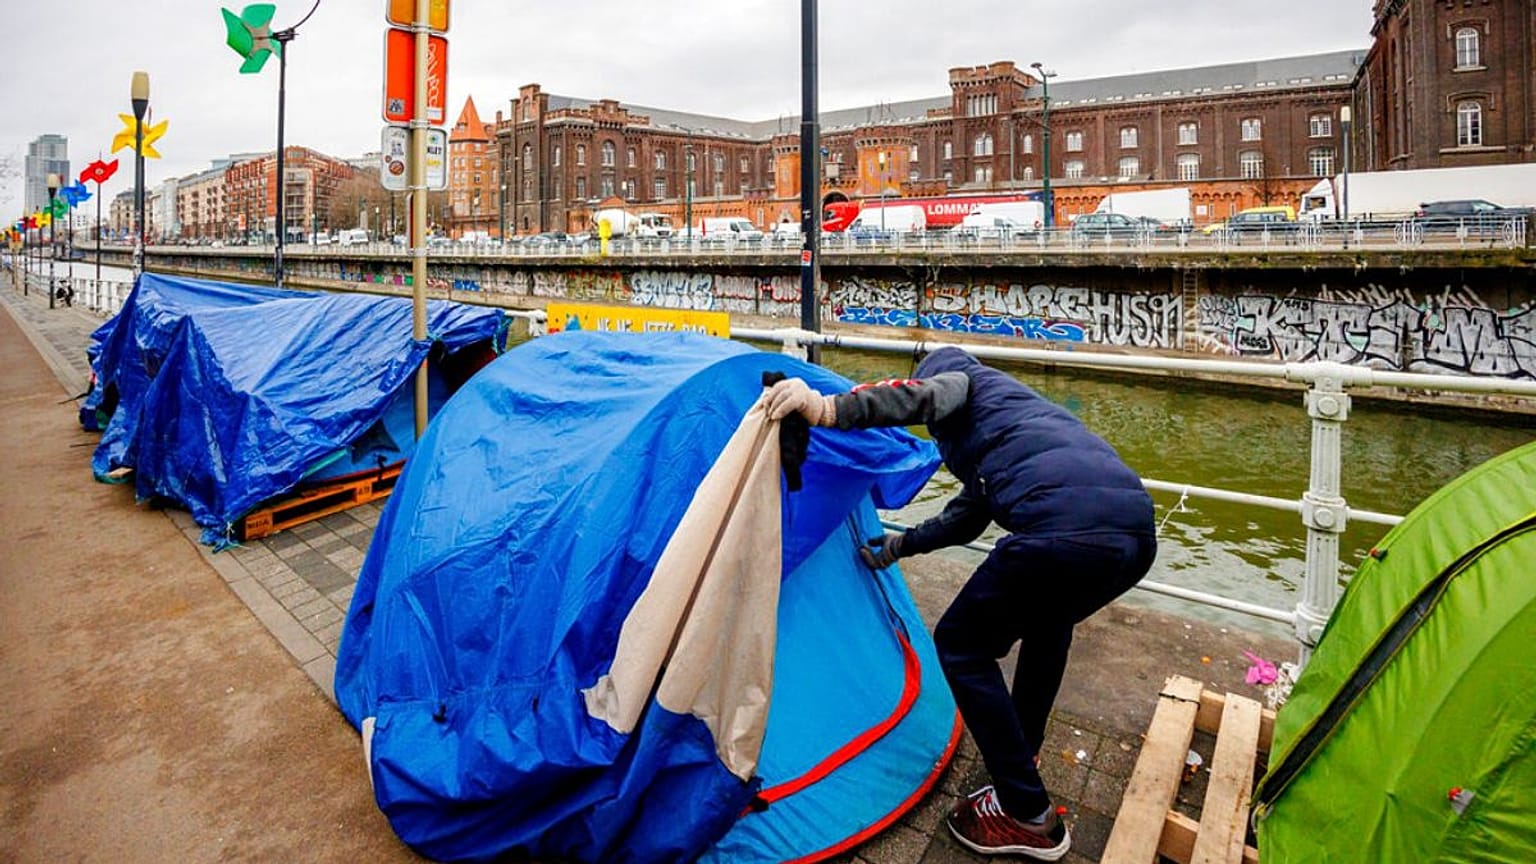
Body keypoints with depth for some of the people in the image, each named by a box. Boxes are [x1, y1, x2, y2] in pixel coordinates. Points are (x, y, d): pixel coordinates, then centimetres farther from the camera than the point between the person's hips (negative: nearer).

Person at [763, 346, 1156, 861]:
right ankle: (1023, 750, 48)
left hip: (1064, 532, -9)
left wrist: (829, 409, -26)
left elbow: (922, 396, -12)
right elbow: (967, 518, 43)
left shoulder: (958, 377, 16)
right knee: (1049, 622, 37)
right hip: (1138, 533, 10)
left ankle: (1028, 816, 18)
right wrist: (897, 546, 53)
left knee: (961, 644, 11)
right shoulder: (1008, 408, 39)